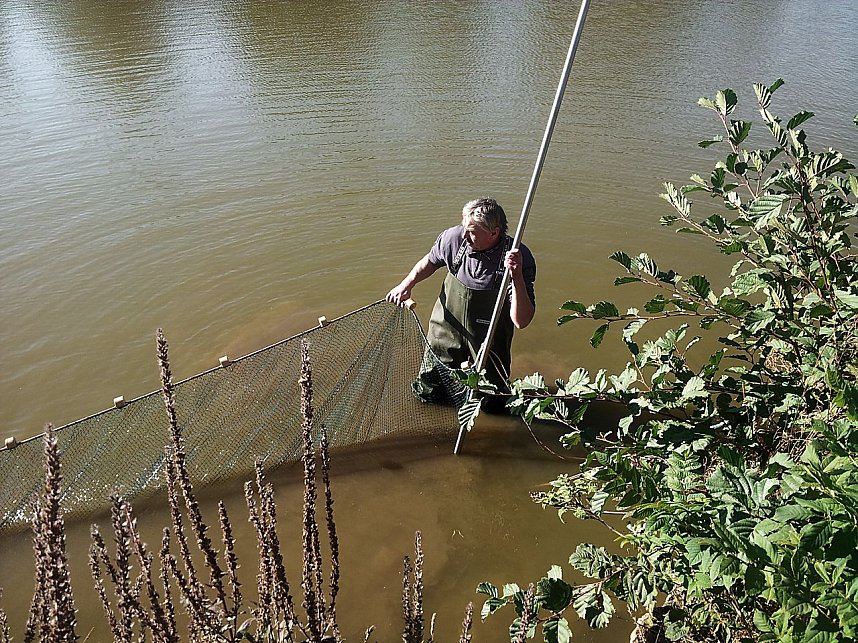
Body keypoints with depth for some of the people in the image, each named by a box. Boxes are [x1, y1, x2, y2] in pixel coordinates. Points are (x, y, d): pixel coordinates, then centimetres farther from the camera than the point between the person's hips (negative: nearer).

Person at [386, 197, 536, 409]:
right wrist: (407, 284, -4)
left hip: (488, 343, -2)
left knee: (491, 405, 14)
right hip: (446, 333, 2)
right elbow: (430, 261, 8)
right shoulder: (454, 237, -18)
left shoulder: (519, 258, -27)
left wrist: (517, 277, -43)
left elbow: (521, 321, -32)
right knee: (428, 392, 18)